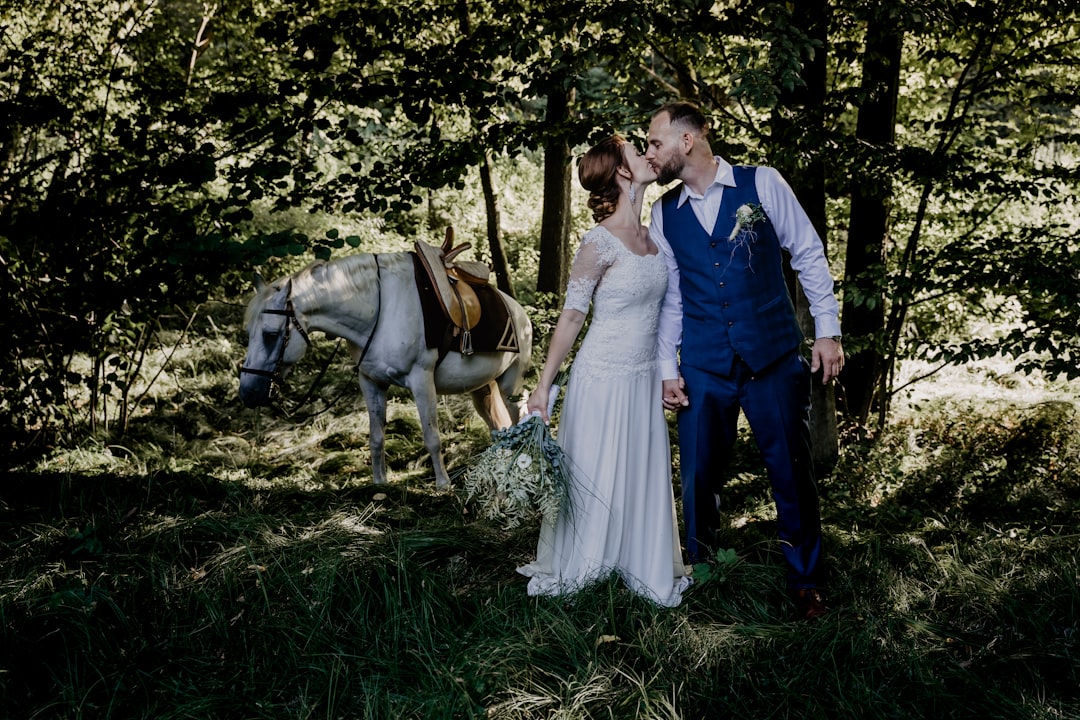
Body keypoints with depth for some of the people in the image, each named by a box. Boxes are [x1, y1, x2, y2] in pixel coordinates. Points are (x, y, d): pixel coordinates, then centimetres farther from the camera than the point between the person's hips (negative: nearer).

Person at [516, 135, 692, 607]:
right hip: (604, 378, -7)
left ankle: (647, 569, 29)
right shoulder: (600, 242, -16)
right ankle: (566, 570, 26)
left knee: (645, 476, 14)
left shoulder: (650, 236, 6)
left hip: (646, 377, 7)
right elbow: (571, 316, -13)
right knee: (593, 479, 6)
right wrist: (543, 386, -12)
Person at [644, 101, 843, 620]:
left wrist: (827, 331, -4)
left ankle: (805, 582, 21)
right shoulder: (663, 214, 6)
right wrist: (667, 371, 6)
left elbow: (808, 255, 1)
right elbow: (670, 298, 10)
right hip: (704, 369, 3)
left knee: (793, 474, 4)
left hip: (775, 359, -2)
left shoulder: (762, 184, -3)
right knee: (699, 476, 7)